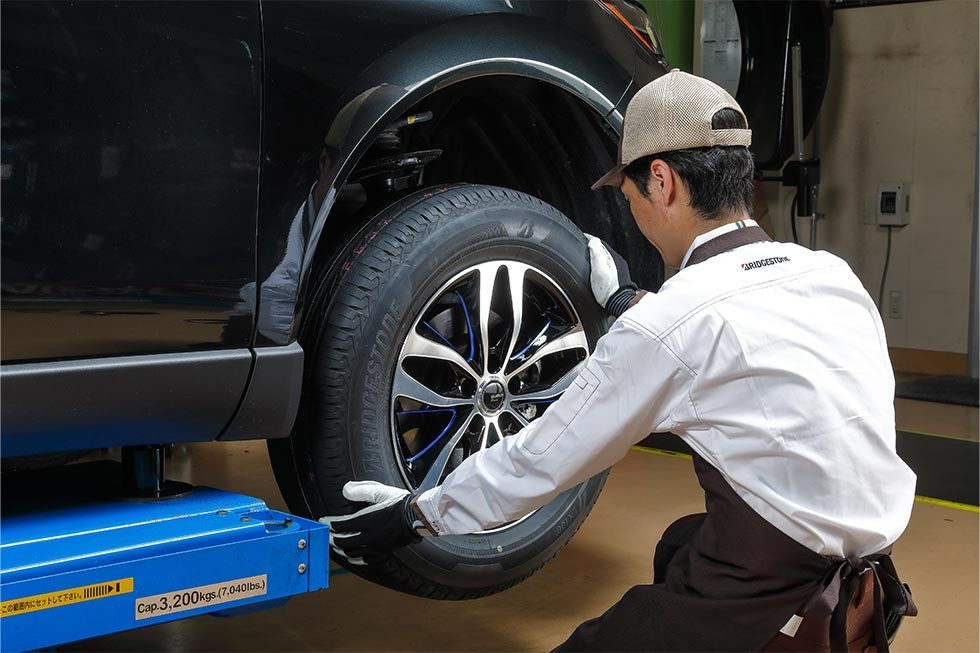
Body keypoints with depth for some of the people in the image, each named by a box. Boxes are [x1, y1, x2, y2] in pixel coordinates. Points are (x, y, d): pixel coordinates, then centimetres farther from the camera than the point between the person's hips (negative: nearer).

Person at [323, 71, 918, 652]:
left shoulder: (668, 322, -17)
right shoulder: (830, 273, 4)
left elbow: (542, 460, -6)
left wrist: (417, 514, 6)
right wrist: (627, 302, 34)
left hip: (774, 592, -8)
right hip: (864, 556, 8)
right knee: (679, 549, 31)